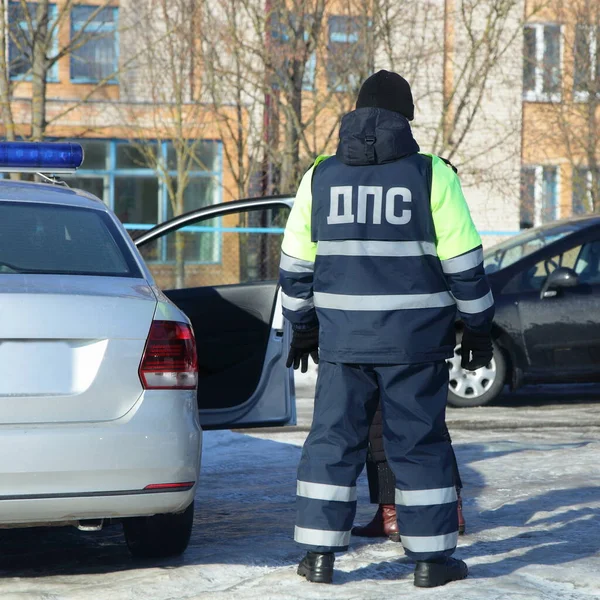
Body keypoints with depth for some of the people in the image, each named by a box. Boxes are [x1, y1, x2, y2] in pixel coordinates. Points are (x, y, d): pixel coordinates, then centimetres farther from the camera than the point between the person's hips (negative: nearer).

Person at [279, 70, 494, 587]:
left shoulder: (321, 176, 5)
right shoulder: (431, 174, -4)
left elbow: (296, 263, 8)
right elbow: (463, 262, -4)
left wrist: (302, 326, 18)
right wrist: (478, 325, 6)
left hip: (343, 336, 2)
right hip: (415, 339, -2)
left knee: (334, 440, 8)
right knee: (419, 443, 5)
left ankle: (319, 554, 6)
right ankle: (431, 557, 8)